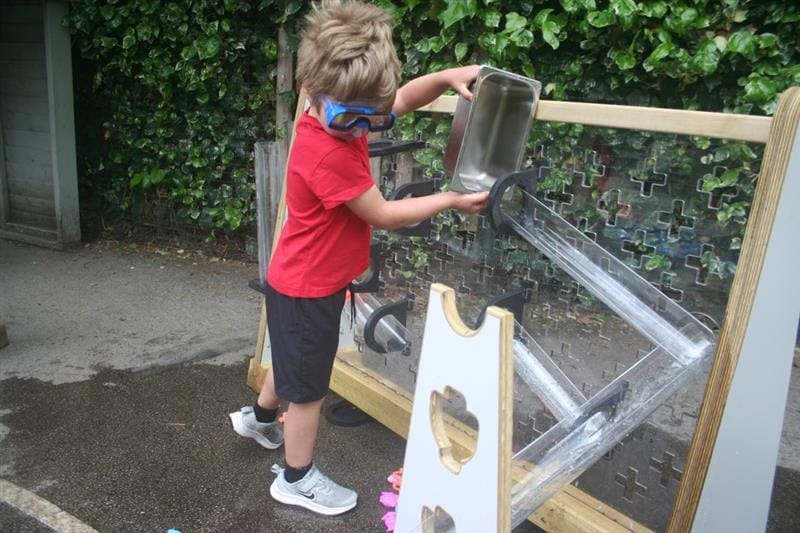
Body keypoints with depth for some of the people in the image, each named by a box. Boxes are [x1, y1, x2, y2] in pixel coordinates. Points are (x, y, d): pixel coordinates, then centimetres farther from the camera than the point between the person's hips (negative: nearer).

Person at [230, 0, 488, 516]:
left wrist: (447, 78, -14)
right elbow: (383, 215, -23)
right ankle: (297, 478, 29)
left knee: (297, 360, 30)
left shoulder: (339, 117, -6)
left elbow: (405, 97, 5)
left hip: (305, 278, 9)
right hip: (309, 288, -9)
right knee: (310, 387, 9)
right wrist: (451, 200, -16)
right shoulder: (328, 155, -33)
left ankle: (259, 417, 56)